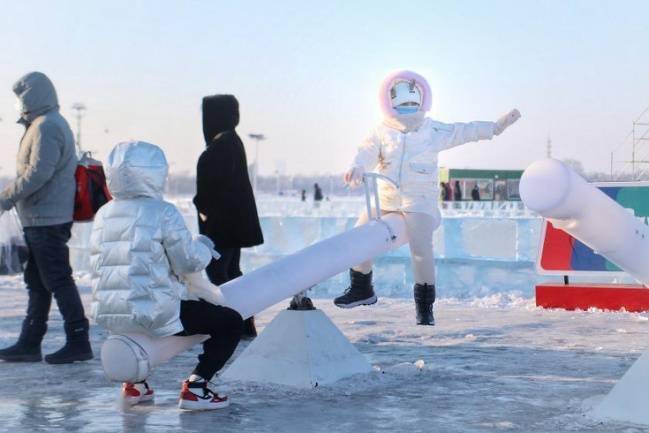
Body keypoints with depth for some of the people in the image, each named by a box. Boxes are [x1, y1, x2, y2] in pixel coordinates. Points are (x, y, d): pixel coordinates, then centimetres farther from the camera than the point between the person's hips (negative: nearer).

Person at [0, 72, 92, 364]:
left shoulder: (46, 127, -14)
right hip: (43, 219, 11)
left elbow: (37, 174, -23)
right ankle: (29, 343, 19)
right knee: (36, 281, 13)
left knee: (58, 280, -7)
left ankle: (78, 342, -4)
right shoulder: (51, 124, 19)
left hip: (47, 219, -11)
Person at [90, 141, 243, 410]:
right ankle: (195, 387, -5)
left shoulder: (103, 215, 10)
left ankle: (135, 383, 32)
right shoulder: (163, 213, -12)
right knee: (231, 323, 6)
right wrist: (204, 247, 13)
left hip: (108, 315, 7)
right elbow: (189, 263, -10)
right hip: (155, 314, -7)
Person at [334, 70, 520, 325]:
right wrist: (357, 168, -31)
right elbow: (368, 153, -9)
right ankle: (361, 289, 22)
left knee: (421, 248, -19)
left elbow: (465, 131, 3)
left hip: (419, 200, -3)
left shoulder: (433, 131, 1)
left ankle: (425, 306, -5)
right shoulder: (382, 132, 3)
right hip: (386, 199, 3)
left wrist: (496, 127, -3)